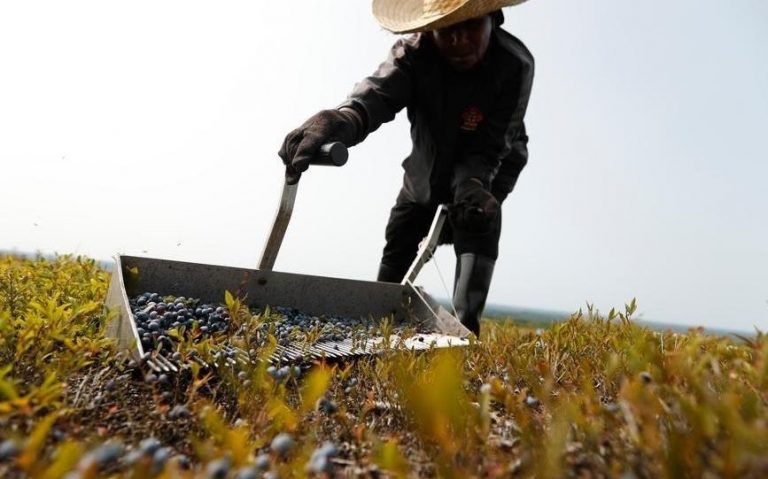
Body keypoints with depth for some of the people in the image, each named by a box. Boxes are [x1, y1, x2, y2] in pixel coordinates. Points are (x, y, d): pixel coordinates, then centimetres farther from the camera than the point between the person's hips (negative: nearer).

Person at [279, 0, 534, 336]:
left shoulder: (516, 66, -31)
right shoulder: (415, 51, -28)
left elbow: (487, 148, -33)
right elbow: (378, 91, -49)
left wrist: (470, 185, -55)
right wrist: (341, 120, -72)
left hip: (486, 172, -2)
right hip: (425, 172, 2)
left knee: (481, 224, -27)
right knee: (397, 246, 8)